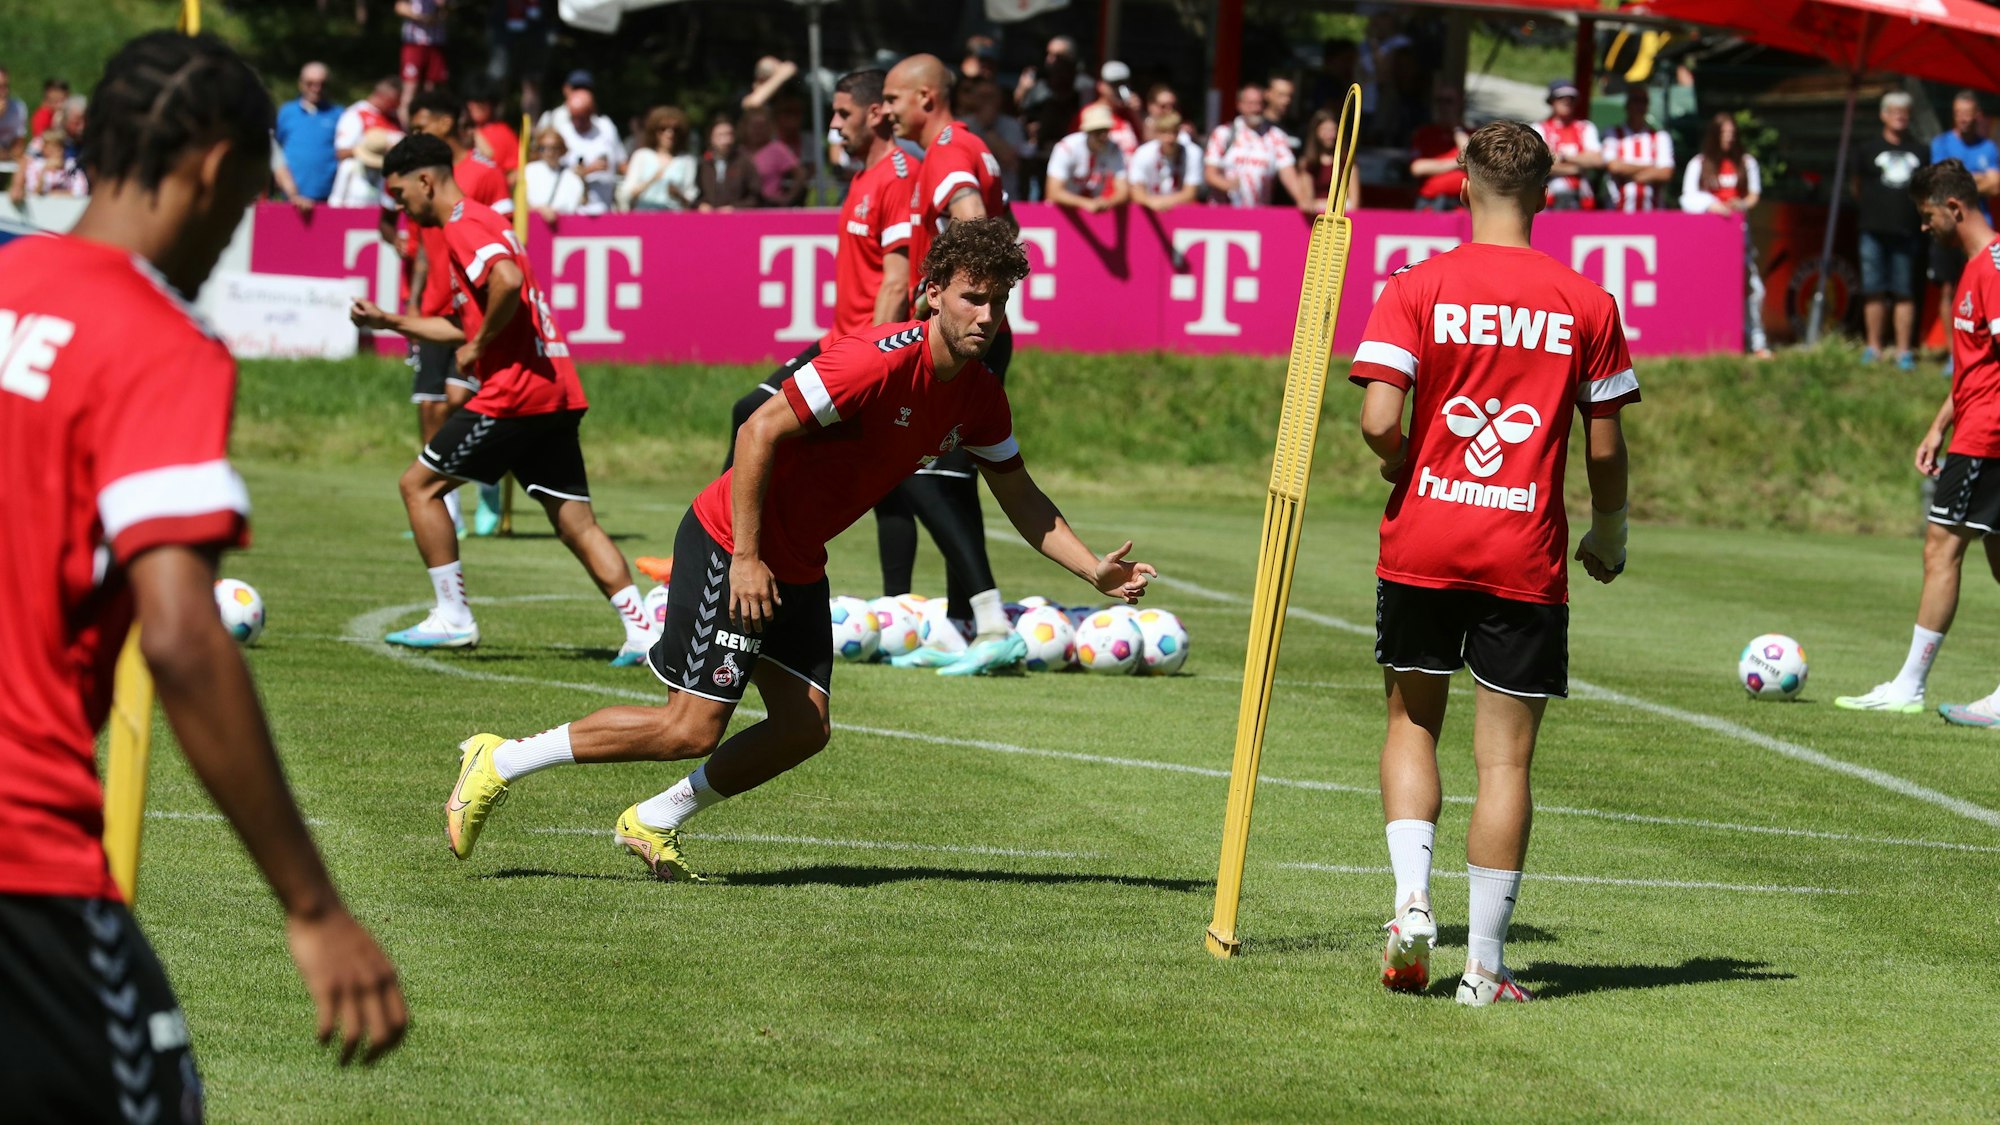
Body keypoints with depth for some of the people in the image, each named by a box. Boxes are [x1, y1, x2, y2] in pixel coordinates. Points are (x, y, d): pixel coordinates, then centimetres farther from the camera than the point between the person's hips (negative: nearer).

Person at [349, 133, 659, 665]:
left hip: (514, 390, -9)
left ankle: (453, 617, 3)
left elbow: (507, 282, -28)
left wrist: (479, 346, -15)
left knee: (419, 484, 3)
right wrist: (387, 321, 29)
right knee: (576, 522, 6)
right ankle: (641, 629, -4)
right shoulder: (482, 223, 23)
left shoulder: (463, 226, -8)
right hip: (556, 390, 9)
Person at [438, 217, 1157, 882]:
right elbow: (759, 431, -24)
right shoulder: (880, 362, -25)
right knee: (692, 729, -11)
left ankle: (653, 824, 17)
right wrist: (746, 556, -23)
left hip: (797, 566, 8)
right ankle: (500, 762, 1)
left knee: (803, 727, 0)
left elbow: (1022, 501, 14)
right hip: (730, 542, -8)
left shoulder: (980, 398, 1)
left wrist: (1094, 571, 3)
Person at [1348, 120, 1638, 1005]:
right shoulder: (1586, 303, -1)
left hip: (1422, 540, 0)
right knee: (1505, 758, 4)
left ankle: (1412, 899, 1)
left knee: (1412, 722, 19)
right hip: (1526, 557, 0)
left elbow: (1379, 423, -13)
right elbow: (1606, 448, 2)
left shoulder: (1417, 287, -4)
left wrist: (1405, 470, 9)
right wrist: (1610, 532, 20)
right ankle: (1484, 964, 5)